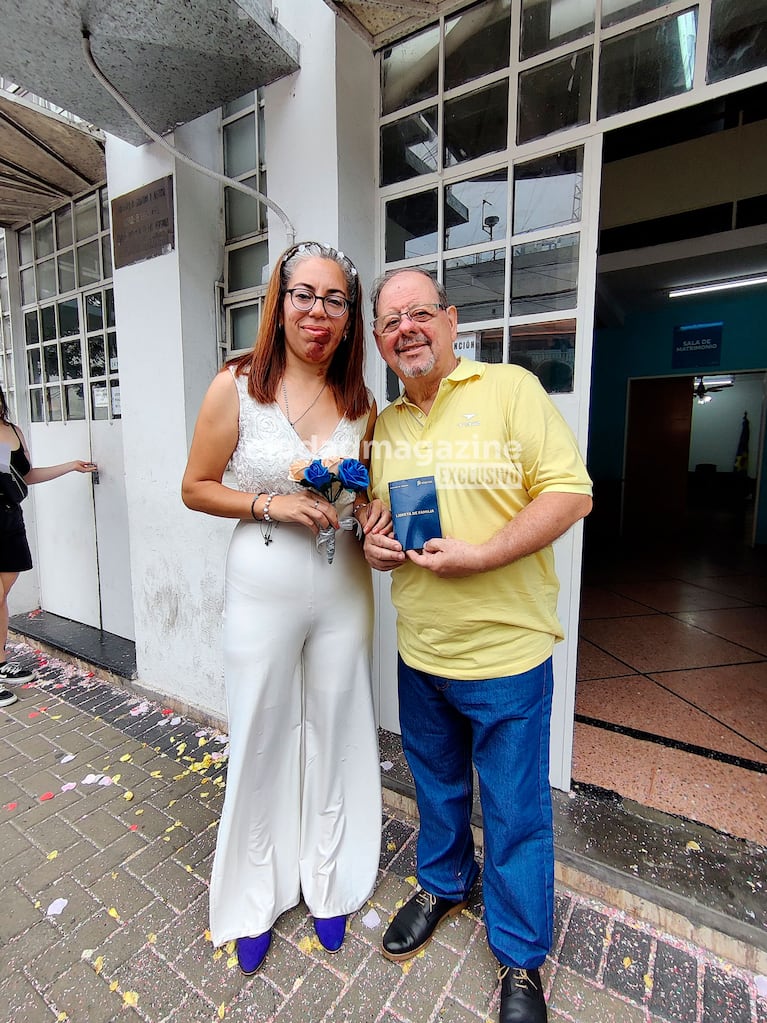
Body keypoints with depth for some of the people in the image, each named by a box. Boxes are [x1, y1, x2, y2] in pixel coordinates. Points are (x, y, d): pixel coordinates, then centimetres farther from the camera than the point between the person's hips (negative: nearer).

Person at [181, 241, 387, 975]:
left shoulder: (361, 403, 3)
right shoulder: (236, 387, -6)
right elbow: (196, 488, -2)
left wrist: (370, 510, -8)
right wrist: (272, 505, -17)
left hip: (343, 590, 3)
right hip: (263, 589, -2)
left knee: (334, 735, 17)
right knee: (261, 741, 13)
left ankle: (328, 883, 45)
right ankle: (255, 897, 42)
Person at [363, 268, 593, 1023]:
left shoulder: (510, 389, -9)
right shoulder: (384, 423, 8)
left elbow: (570, 491, -14)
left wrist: (482, 554, -24)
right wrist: (372, 538, -4)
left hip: (505, 650, -5)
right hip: (418, 650, 5)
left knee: (515, 810, 13)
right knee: (436, 784, 25)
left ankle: (520, 958, 41)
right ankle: (443, 884, 54)